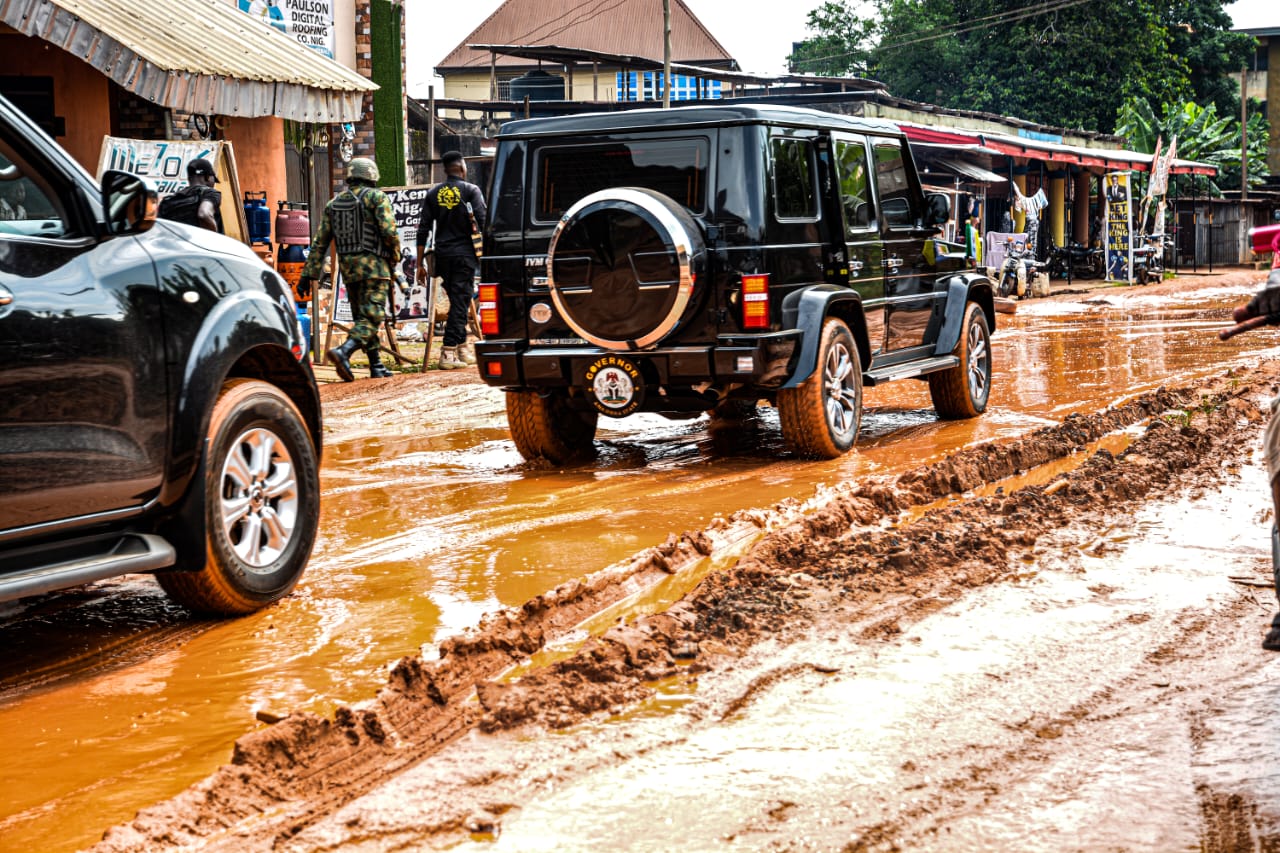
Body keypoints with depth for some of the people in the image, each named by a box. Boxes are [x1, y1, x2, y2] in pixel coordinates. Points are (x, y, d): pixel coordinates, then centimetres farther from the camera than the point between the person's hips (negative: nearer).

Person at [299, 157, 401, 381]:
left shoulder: (334, 203, 14)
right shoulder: (377, 197, -2)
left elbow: (320, 242, 11)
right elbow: (389, 231, -14)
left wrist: (308, 274, 11)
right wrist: (395, 255, 5)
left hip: (347, 267, 6)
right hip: (373, 265, -6)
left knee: (362, 317, 15)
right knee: (371, 317, -11)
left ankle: (377, 366, 17)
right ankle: (343, 352, -32)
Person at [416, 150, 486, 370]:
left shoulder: (433, 193, 9)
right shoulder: (471, 190, -2)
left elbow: (423, 230, 7)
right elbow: (483, 223, -11)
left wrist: (420, 264, 9)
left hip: (442, 255, 4)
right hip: (464, 254, -4)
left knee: (457, 300, 17)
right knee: (460, 302, -3)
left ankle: (462, 348, 22)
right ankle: (448, 352, -10)